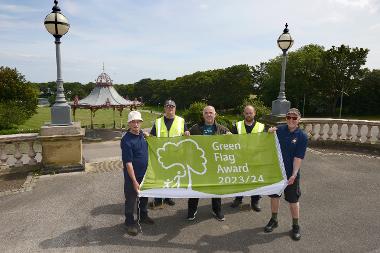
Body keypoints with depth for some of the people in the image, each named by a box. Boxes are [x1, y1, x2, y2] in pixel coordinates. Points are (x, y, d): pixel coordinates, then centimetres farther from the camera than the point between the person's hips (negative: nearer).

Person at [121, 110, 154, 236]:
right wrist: (134, 181, -23)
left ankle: (143, 215, 43)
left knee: (144, 196, 22)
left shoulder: (142, 134, 0)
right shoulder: (126, 140, -23)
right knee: (131, 200, 9)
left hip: (144, 174, 7)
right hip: (132, 176, -7)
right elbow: (128, 163, -23)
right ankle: (130, 223, 26)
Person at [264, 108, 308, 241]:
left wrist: (294, 174, -20)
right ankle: (274, 220, 35)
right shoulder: (279, 130, -3)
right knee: (274, 195, 15)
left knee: (293, 200, 9)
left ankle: (296, 226, 27)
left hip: (291, 174, -3)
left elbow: (298, 158, -14)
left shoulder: (302, 136, -11)